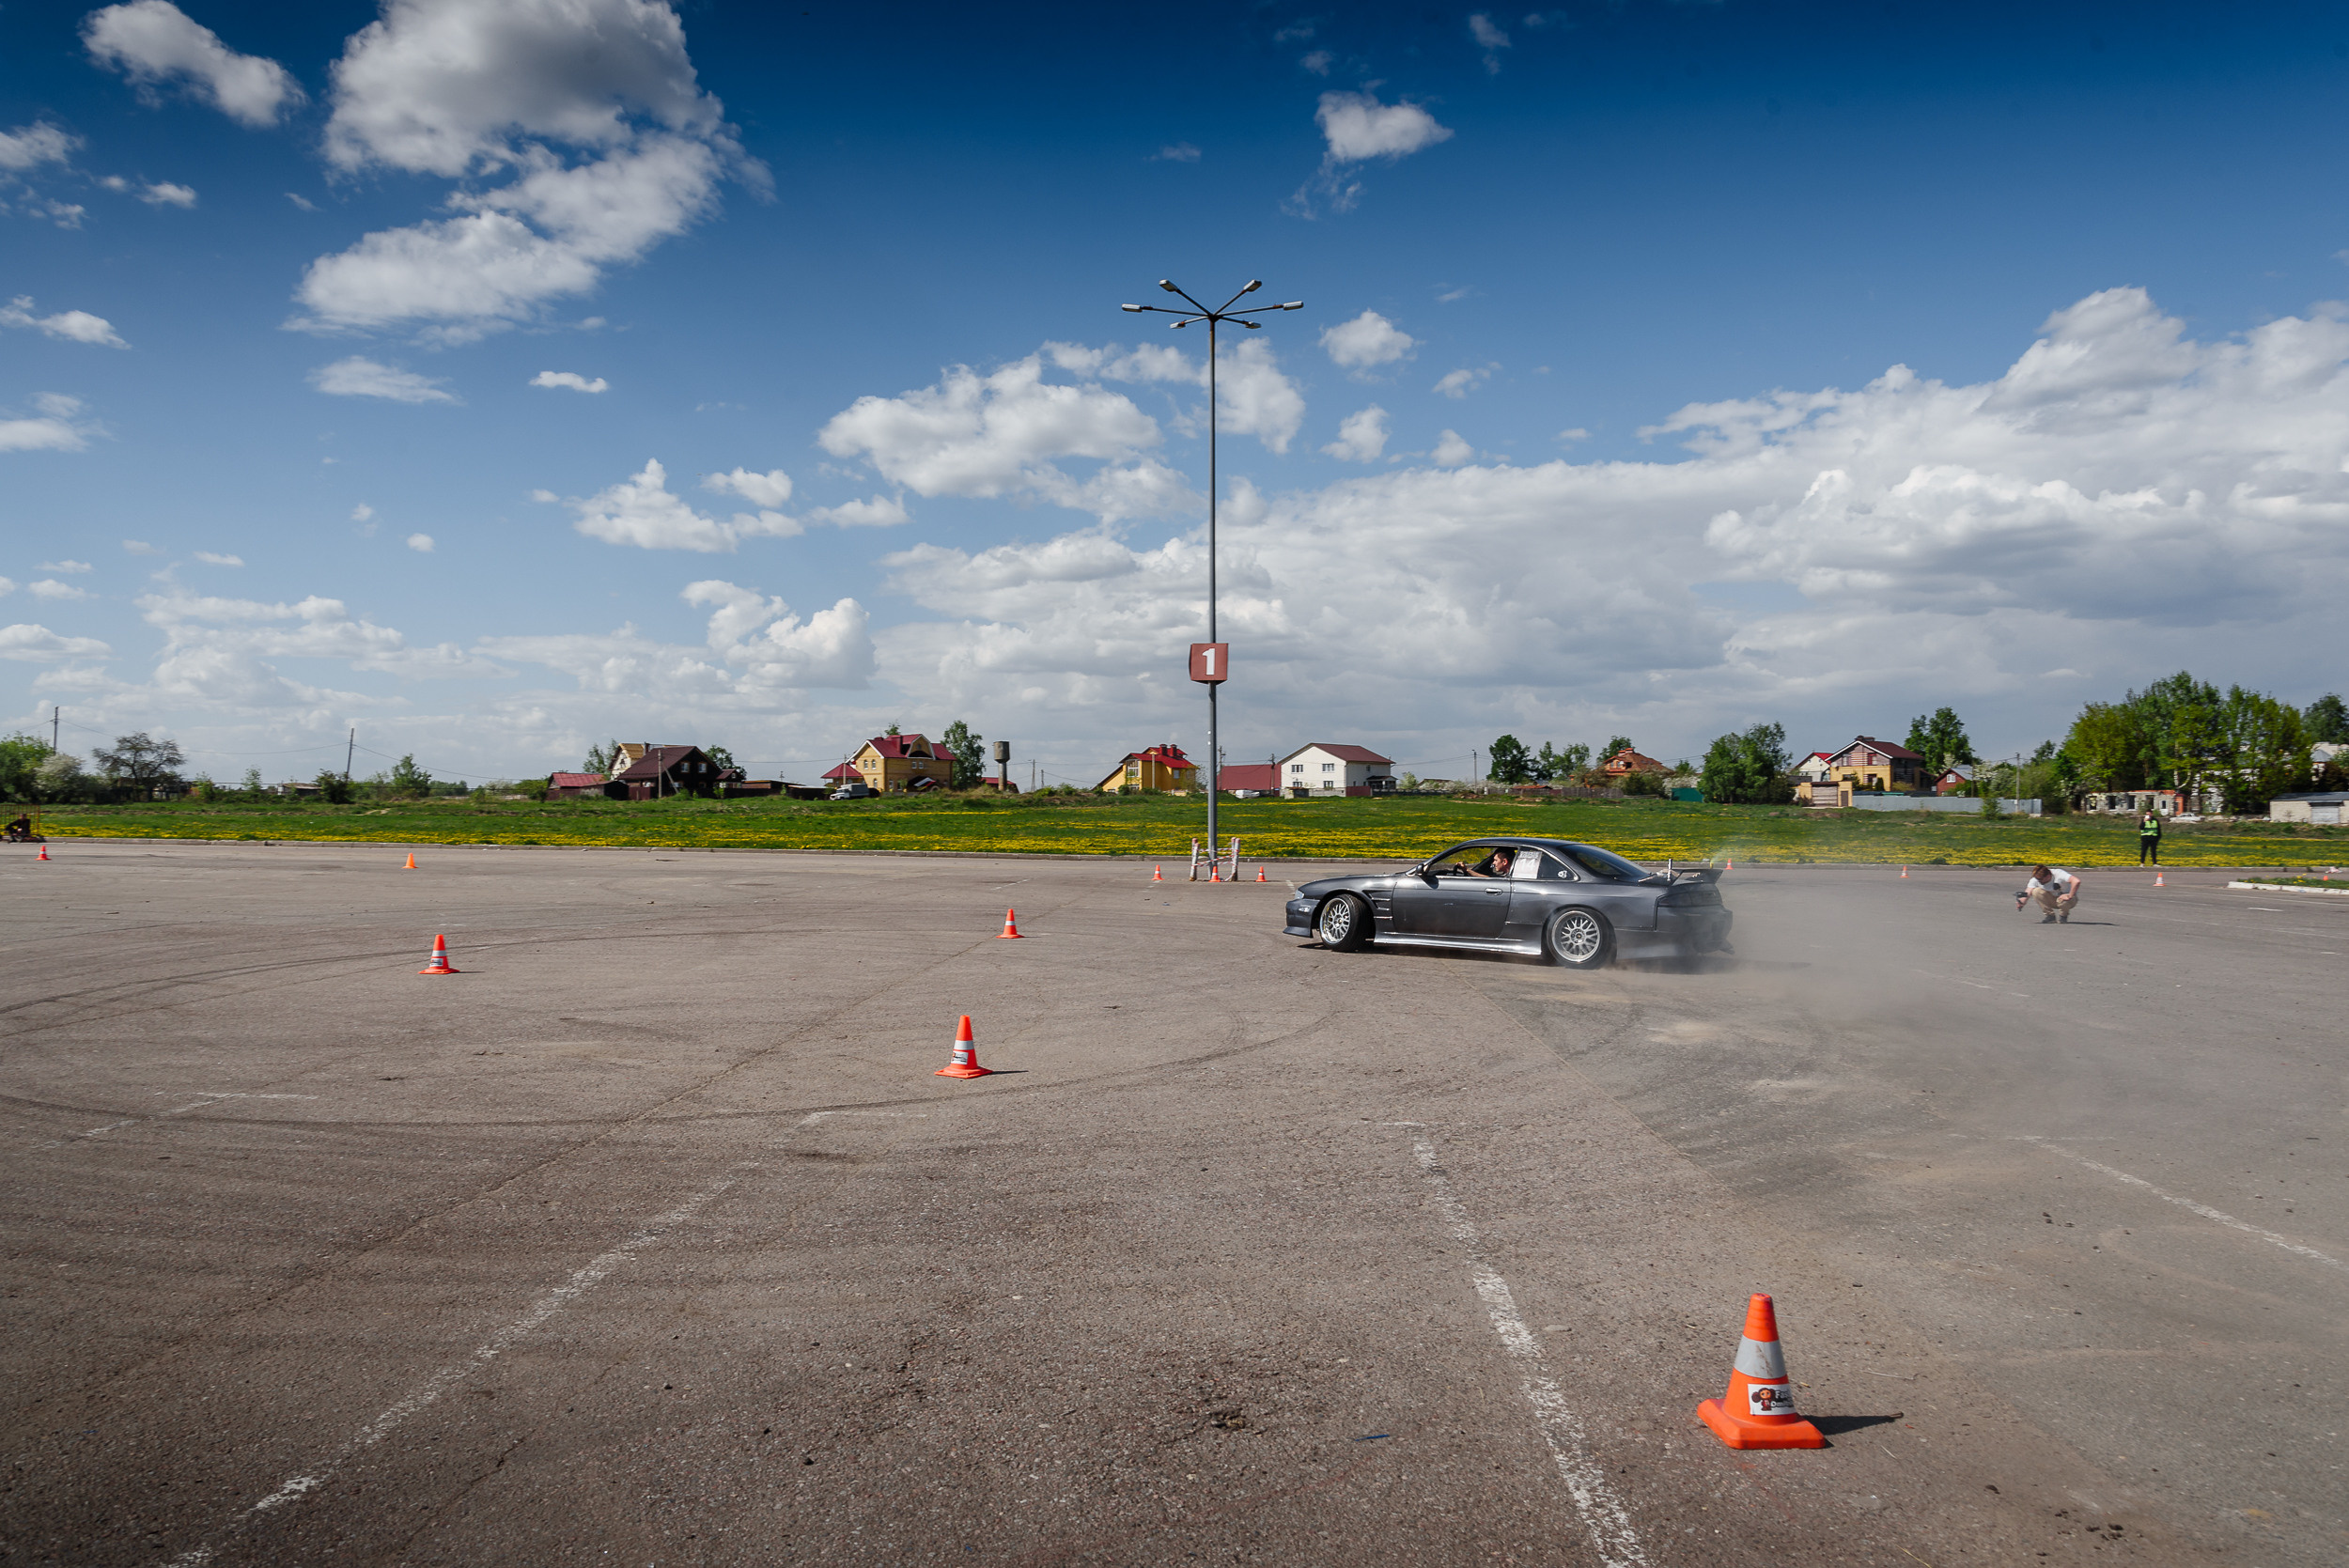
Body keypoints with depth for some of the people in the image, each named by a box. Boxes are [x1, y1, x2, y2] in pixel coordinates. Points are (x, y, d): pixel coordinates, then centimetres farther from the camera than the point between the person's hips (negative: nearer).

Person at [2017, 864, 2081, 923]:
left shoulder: (2059, 874, -29)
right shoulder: (2036, 879, -15)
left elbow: (2076, 881, -42)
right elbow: (2027, 893, -22)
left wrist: (2070, 896, -42)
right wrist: (2022, 902, -42)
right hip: (2053, 901, 4)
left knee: (2063, 899, -39)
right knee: (2036, 891, -22)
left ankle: (2063, 916, -4)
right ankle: (2050, 916, -8)